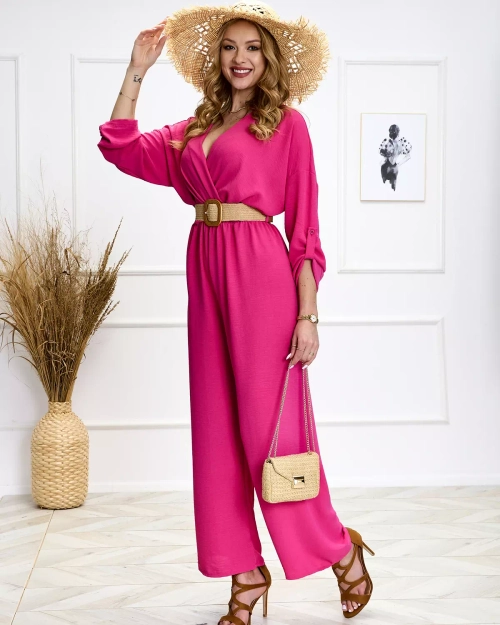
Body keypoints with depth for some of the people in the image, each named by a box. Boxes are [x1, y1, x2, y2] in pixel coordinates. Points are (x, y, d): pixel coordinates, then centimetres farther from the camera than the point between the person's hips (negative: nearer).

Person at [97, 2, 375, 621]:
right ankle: (245, 572, 17)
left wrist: (307, 315, -11)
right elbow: (120, 146, 10)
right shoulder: (193, 130, 16)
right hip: (207, 273, 6)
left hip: (261, 273, -6)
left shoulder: (286, 124, -1)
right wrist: (137, 69, 9)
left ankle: (342, 551, 17)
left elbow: (304, 227, -5)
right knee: (217, 426, 7)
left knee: (269, 424, -4)